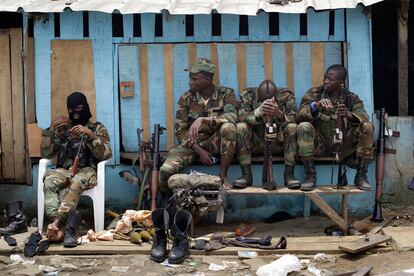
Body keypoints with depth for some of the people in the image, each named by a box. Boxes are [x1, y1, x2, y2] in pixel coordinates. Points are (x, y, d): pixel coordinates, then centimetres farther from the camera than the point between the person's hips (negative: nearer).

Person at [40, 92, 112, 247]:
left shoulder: (97, 128, 13)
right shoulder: (63, 128, 21)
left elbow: (105, 154, -3)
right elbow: (46, 154, 13)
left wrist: (90, 135, -15)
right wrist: (51, 129, 2)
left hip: (87, 171, -3)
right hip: (64, 170, 3)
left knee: (75, 183, -40)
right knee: (49, 181, -34)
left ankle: (57, 224, -42)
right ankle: (68, 227, -43)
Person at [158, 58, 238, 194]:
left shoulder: (225, 93, -5)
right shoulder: (186, 98, -2)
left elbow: (232, 116, -25)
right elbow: (180, 131, -4)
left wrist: (202, 120, -36)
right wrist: (199, 151, -18)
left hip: (216, 143, -1)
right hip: (192, 144, 1)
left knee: (228, 127, -35)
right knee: (166, 170, -27)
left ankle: (223, 174, -19)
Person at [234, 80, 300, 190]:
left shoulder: (286, 96, -7)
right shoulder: (248, 96, -8)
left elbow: (294, 119, -19)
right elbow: (241, 117, -23)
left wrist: (279, 114, -41)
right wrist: (259, 111, -43)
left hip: (279, 143, 0)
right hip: (256, 143, 0)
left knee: (293, 127, -27)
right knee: (241, 127, -27)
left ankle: (289, 174, -22)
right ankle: (246, 175, -23)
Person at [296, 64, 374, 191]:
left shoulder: (352, 98, 7)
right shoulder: (314, 93, 4)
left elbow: (364, 117, -11)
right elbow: (299, 115, -10)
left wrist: (349, 115, -33)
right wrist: (315, 106, -30)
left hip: (344, 146, 1)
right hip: (319, 145, -1)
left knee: (367, 127, -21)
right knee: (303, 127, -29)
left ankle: (361, 176, -13)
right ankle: (310, 175, -22)